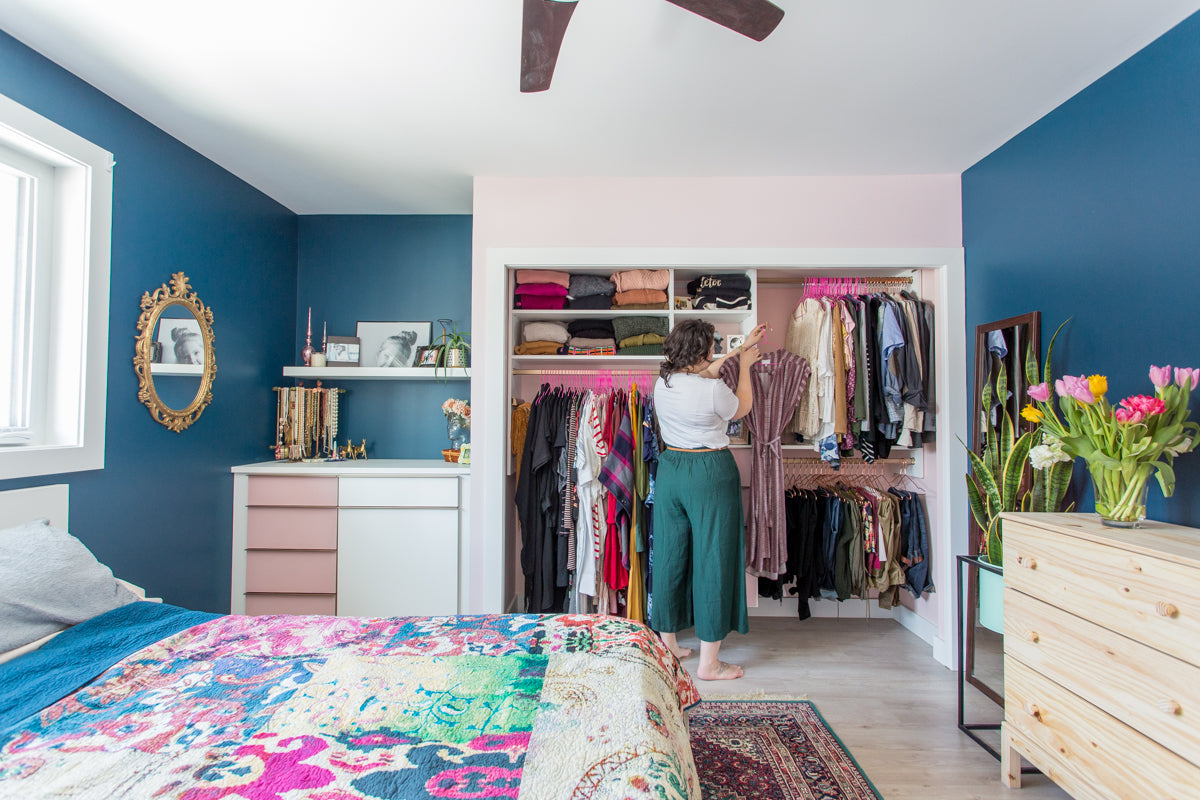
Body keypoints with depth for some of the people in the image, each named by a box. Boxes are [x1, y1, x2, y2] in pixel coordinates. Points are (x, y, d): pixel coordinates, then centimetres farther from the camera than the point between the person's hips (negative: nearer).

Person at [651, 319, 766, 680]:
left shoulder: (663, 382, 1)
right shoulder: (713, 389, -18)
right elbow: (741, 408, 4)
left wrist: (739, 350, 29)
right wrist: (744, 366, 17)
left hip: (670, 468, 7)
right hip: (710, 473, -6)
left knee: (670, 555, 14)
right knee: (713, 559, 2)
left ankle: (667, 642, 29)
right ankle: (709, 663, 10)